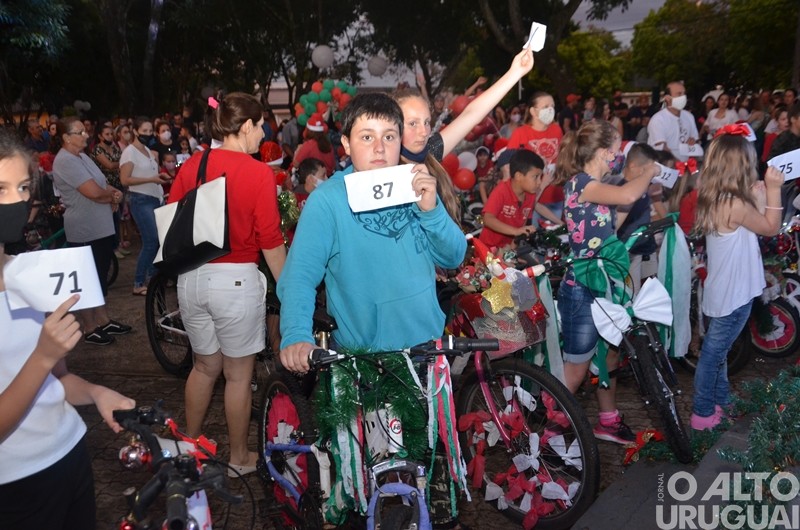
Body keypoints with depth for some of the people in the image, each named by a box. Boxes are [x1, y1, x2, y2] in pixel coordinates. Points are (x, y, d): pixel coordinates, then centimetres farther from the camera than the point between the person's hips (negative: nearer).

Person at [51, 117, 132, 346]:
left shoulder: (81, 156, 12)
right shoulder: (65, 161, -19)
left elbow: (102, 183, 15)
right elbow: (94, 192, -26)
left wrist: (114, 193, -8)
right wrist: (112, 194, -5)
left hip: (101, 227, 10)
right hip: (85, 231, -10)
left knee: (100, 276, 18)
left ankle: (103, 320, 30)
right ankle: (89, 329, 14)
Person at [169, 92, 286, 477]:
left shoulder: (191, 165, 2)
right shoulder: (258, 173, -12)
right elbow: (270, 241, -13)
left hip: (192, 278, 5)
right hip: (237, 279, -5)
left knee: (205, 366, 23)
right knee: (238, 374, 12)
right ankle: (239, 458, 28)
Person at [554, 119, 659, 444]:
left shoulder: (593, 187, 11)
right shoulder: (580, 182, -19)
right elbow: (627, 196, -34)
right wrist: (650, 173, -16)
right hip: (581, 291, -9)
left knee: (609, 356, 21)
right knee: (576, 370, 3)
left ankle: (608, 422, 38)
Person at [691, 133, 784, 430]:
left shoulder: (714, 199, 1)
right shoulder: (736, 204, -26)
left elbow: (755, 223, 9)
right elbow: (771, 228, -10)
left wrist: (760, 193, 3)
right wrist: (773, 189, -9)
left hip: (724, 290, 9)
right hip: (734, 294, -9)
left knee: (718, 351, 21)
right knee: (713, 353, 4)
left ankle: (721, 402, 38)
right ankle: (703, 414, 18)